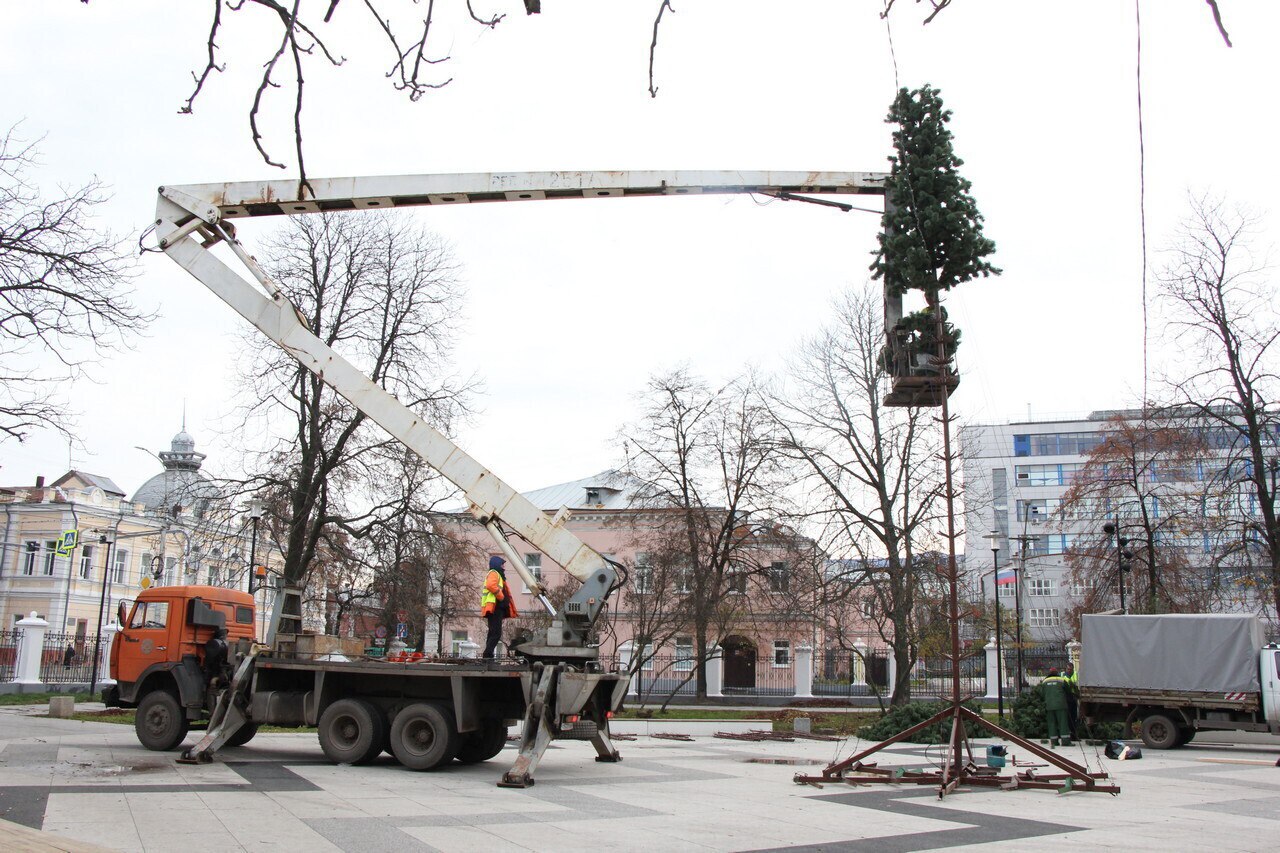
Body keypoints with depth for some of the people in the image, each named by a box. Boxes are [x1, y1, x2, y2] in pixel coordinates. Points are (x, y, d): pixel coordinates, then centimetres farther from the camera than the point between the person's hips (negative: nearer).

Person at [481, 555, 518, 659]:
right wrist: (501, 596, -18)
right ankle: (488, 654, -21)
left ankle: (488, 655, 12)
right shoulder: (494, 574, -5)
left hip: (497, 609, 11)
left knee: (493, 633, 11)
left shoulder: (497, 575, 28)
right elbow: (490, 585, -25)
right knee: (496, 633, -16)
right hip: (494, 608, -11)